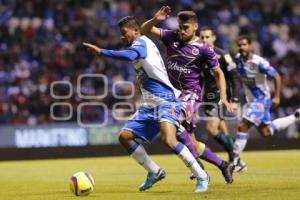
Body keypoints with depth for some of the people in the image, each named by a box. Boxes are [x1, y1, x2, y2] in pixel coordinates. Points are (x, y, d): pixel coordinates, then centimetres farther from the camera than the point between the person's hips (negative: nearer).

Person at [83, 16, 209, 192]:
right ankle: (155, 172, 13)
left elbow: (129, 55, -31)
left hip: (166, 101, -10)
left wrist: (101, 51, -30)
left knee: (168, 140, -29)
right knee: (125, 136, 2)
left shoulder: (142, 42, -8)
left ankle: (201, 177, -17)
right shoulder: (143, 44, 20)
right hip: (151, 105, 10)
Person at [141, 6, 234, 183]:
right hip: (173, 93, 5)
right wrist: (155, 20, -18)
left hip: (190, 94, -5)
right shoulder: (172, 37, 3)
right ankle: (223, 166, 19)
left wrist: (223, 97, -10)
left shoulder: (203, 49, -8)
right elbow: (144, 30, 2)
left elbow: (218, 72, 0)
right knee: (192, 143, 5)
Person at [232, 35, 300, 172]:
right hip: (251, 100, 8)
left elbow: (277, 77, -15)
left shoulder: (259, 62, -23)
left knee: (243, 127, -17)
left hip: (261, 100, -8)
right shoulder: (237, 59, -3)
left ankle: (236, 160, -10)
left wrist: (277, 97, -18)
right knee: (266, 132, 19)